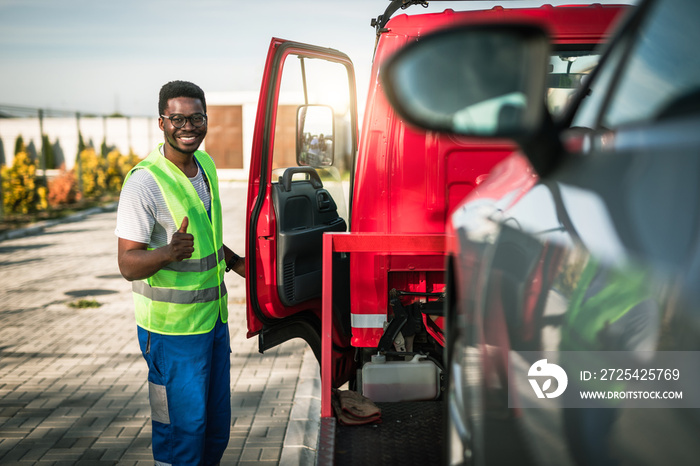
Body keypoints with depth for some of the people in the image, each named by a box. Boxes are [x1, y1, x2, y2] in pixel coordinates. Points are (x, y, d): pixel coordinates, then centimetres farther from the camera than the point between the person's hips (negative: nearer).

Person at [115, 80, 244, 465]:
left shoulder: (206, 165, 6)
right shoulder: (144, 182, -19)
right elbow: (128, 265, -21)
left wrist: (236, 262, 12)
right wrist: (169, 253, -38)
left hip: (214, 318, 8)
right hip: (172, 328, -7)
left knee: (217, 425, 18)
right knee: (182, 429, 2)